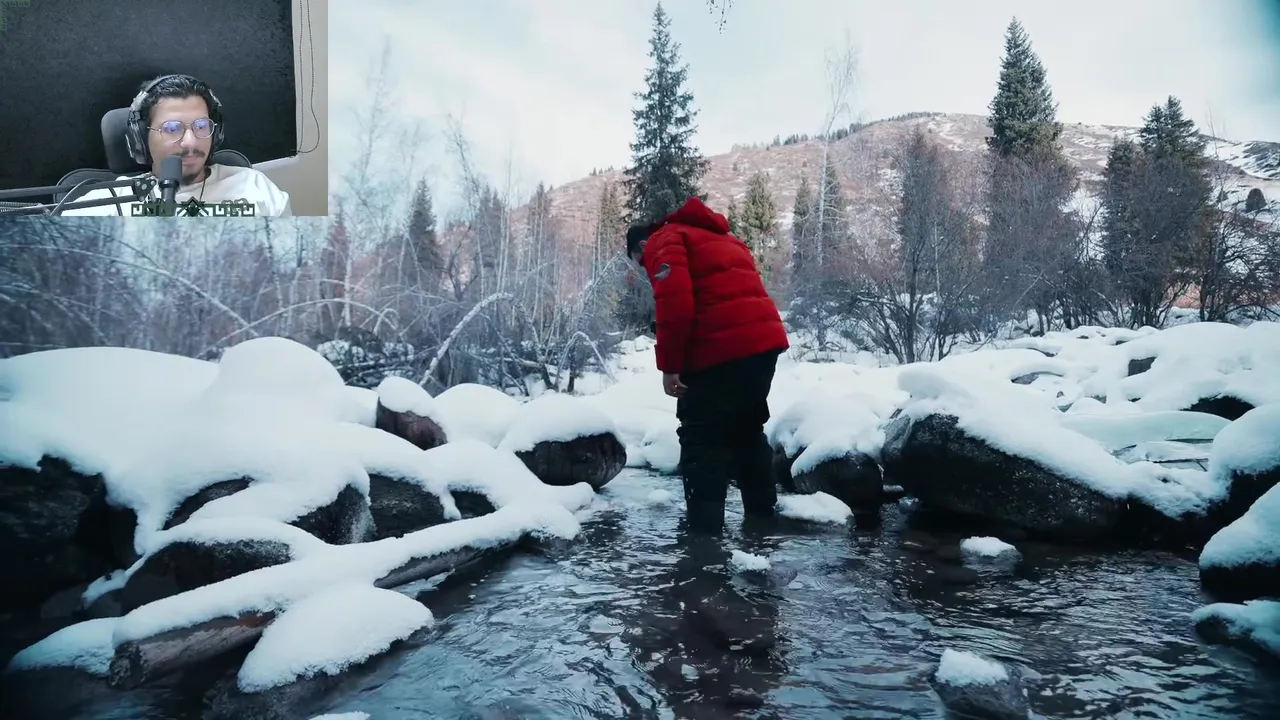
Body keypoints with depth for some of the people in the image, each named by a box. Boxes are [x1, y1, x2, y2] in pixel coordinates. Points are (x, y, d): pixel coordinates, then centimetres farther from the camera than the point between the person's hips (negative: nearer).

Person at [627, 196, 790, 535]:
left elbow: (675, 303, -14)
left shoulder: (663, 242, 3)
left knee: (701, 439, -1)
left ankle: (704, 528, -4)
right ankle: (763, 515, 30)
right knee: (748, 429, 22)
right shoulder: (716, 239, 30)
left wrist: (669, 365, -9)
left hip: (723, 349, -9)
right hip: (765, 339, 9)